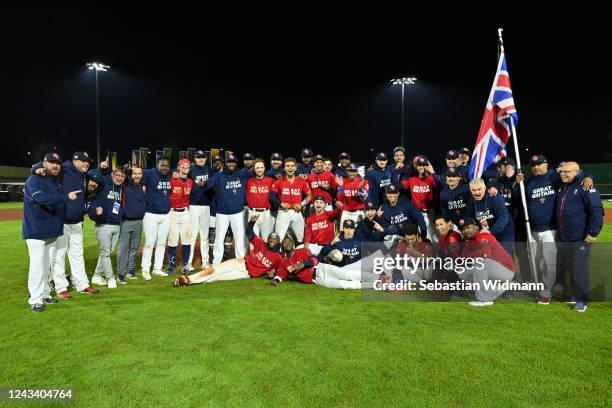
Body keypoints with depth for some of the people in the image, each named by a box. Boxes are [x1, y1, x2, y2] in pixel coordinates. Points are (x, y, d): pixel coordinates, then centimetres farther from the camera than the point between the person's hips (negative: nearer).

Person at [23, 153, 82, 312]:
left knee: (47, 264, 14)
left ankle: (45, 294, 24)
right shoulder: (34, 180, -13)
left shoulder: (58, 182, 10)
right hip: (36, 231, -7)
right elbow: (41, 198, -31)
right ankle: (36, 299, 3)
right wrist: (66, 196, -34)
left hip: (52, 231, 7)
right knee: (37, 264, -5)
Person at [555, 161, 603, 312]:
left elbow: (597, 210, -17)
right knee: (570, 268, 14)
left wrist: (593, 232, -21)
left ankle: (581, 299, 11)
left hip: (581, 238, -7)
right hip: (563, 238, 8)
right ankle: (575, 294, 27)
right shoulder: (562, 188, 12)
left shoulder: (585, 187, -12)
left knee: (580, 269, -1)